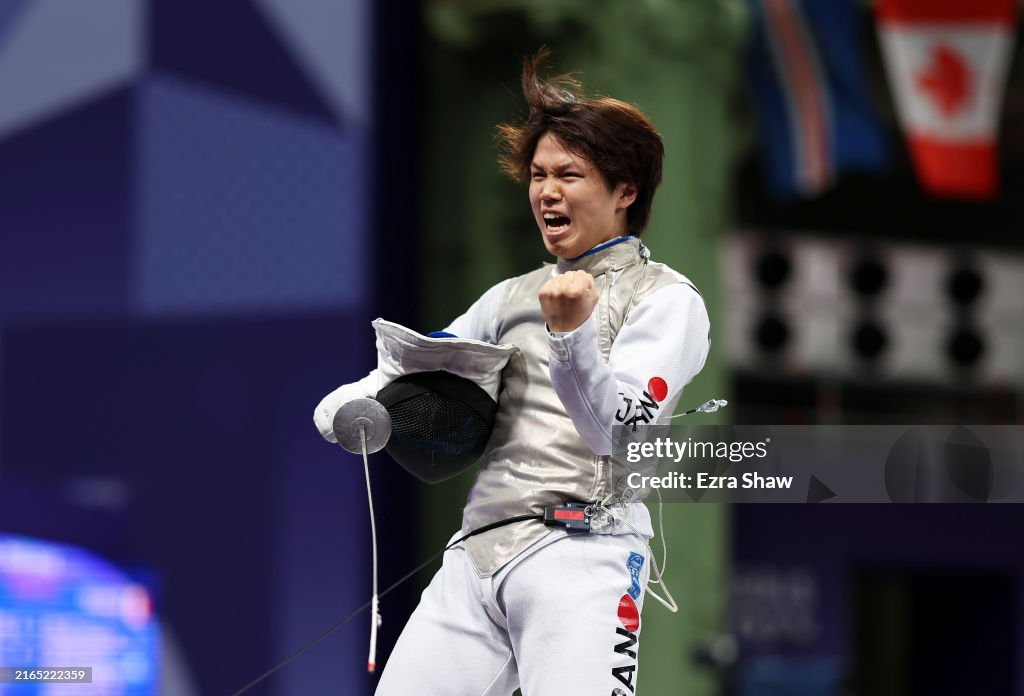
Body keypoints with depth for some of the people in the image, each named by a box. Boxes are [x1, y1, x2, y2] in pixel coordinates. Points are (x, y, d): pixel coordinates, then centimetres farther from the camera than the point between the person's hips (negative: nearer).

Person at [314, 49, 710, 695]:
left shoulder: (665, 298, 3)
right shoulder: (512, 297, 22)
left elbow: (617, 434, -9)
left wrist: (572, 332, -26)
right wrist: (355, 408, -4)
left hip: (583, 550, -6)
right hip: (476, 550, 6)